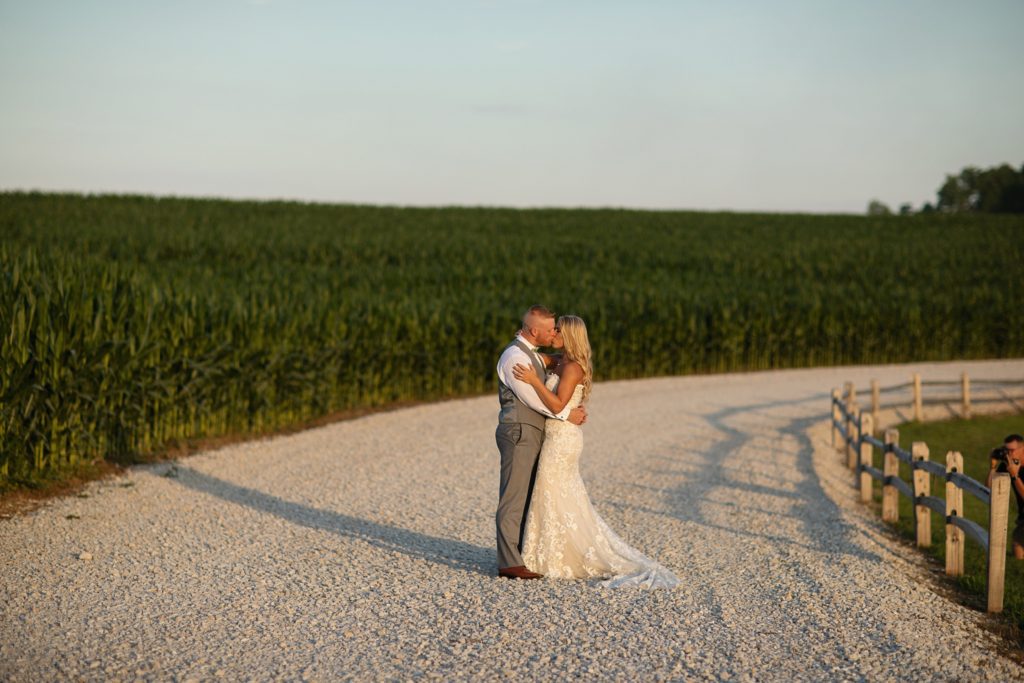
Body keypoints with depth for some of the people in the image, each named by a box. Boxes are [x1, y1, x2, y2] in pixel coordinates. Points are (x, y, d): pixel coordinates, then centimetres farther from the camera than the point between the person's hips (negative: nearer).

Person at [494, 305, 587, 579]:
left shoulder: (530, 354, 17)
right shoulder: (514, 357, -15)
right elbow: (533, 397, -18)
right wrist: (567, 414, -10)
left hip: (531, 434, 10)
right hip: (519, 433, -10)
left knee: (527, 498, 12)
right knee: (514, 498, -9)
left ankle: (522, 554, 18)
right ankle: (509, 563, -9)